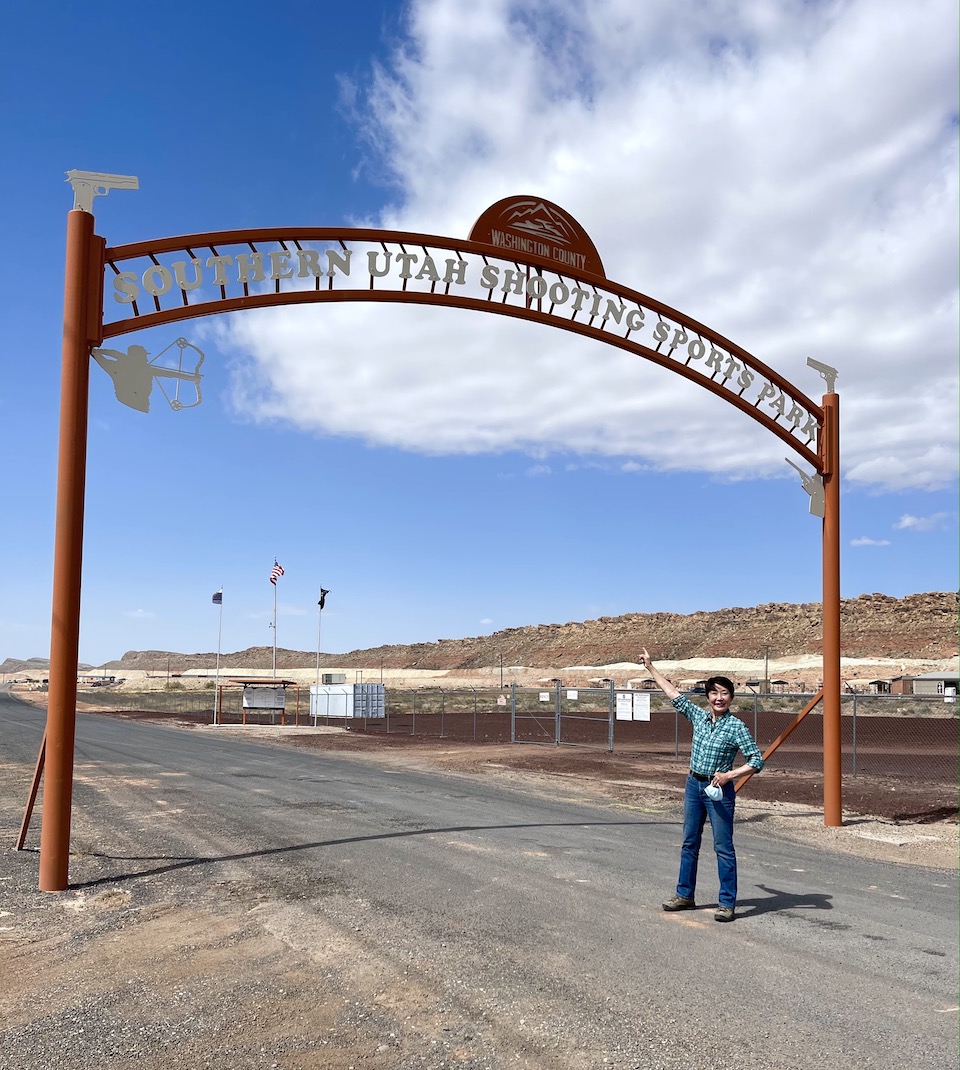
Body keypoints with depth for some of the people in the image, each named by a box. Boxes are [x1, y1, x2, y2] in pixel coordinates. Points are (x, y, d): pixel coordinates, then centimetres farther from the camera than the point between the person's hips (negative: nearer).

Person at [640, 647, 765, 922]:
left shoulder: (736, 727, -12)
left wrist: (729, 775, -22)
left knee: (723, 848, -1)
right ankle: (685, 895, 26)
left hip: (719, 789, -6)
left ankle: (727, 904, 7)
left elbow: (757, 761, -13)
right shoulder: (698, 716, 3)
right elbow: (675, 695, 12)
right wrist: (651, 668, 16)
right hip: (693, 785, 6)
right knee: (689, 843, 14)